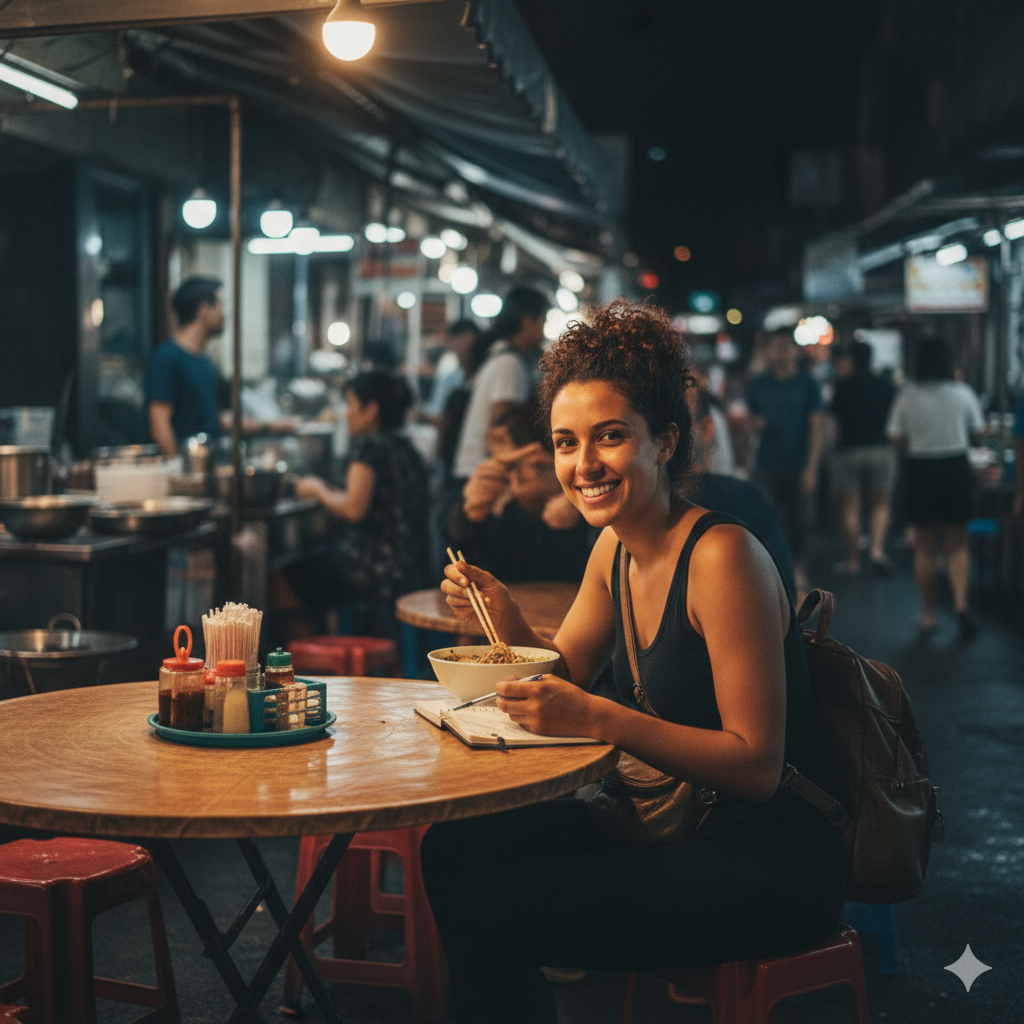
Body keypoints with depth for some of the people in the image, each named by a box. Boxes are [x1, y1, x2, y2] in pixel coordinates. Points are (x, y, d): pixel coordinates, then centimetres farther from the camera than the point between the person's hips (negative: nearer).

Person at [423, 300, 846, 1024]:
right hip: (676, 829, 8)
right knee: (452, 848, 6)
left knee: (492, 912, -18)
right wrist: (508, 621, -6)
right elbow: (567, 670, 13)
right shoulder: (616, 546, 4)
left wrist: (598, 719, -30)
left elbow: (756, 766, -22)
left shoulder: (722, 556, -20)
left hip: (771, 865, -8)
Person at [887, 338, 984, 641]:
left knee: (924, 548, 11)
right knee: (957, 545, 10)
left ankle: (928, 615, 16)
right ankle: (961, 602, -11)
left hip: (919, 471, 0)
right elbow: (977, 433, 1)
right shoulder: (963, 393, -5)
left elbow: (896, 438, -4)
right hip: (956, 469, 0)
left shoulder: (908, 395, -7)